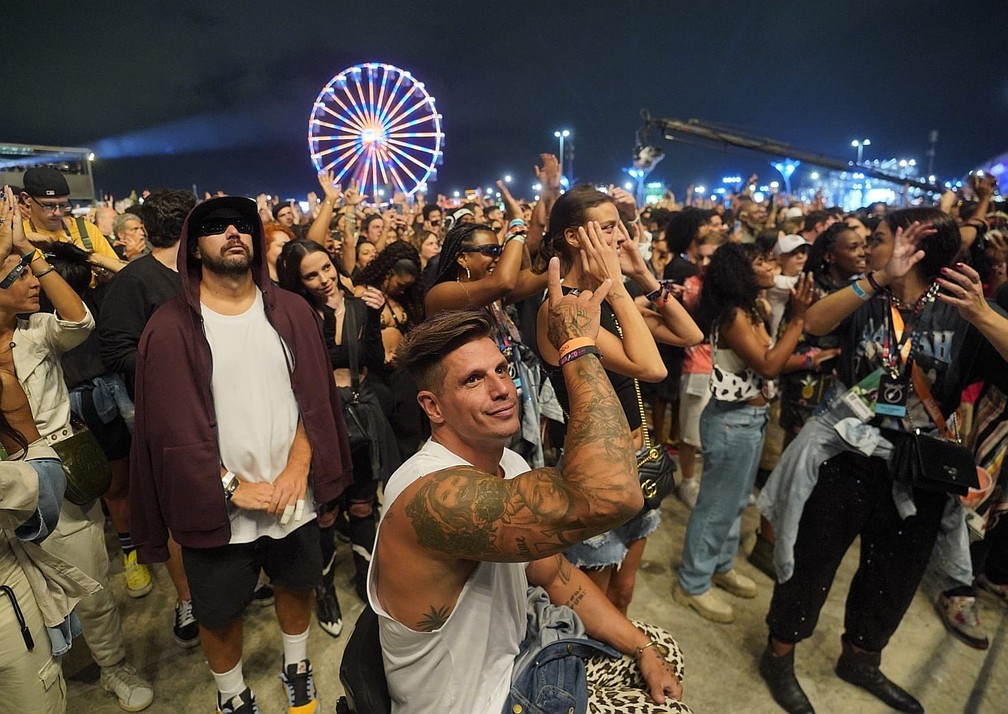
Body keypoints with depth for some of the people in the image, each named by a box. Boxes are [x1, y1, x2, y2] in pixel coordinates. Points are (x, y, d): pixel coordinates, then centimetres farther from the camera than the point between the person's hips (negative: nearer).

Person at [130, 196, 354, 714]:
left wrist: (297, 467, -13)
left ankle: (296, 667, 49)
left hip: (294, 495, 3)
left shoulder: (290, 312, -1)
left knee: (297, 585, 22)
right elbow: (172, 425, -10)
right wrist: (232, 486, -14)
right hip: (218, 506, -2)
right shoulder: (171, 328, -9)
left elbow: (315, 396, -2)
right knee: (220, 611, 16)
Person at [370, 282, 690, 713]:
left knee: (661, 651, 18)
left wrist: (642, 649, 0)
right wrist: (578, 343, -39)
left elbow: (554, 574, 5)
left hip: (511, 657, 8)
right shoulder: (435, 496, -36)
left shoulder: (508, 464, -5)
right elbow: (611, 496, -47)